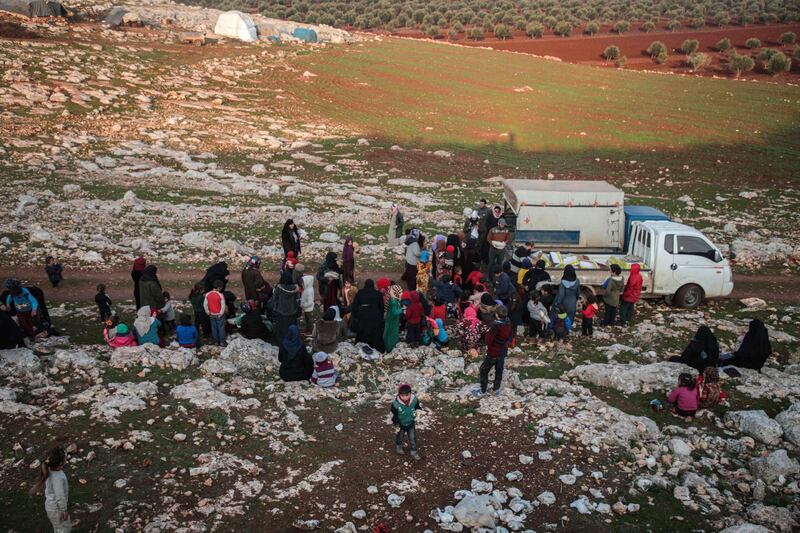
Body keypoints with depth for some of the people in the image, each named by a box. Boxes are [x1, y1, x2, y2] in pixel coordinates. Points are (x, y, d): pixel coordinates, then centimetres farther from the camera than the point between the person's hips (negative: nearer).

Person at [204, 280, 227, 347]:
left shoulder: (207, 294, -8)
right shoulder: (221, 295, -20)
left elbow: (205, 305, -4)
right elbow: (223, 306, -18)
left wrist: (208, 313, 5)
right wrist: (221, 314, -5)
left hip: (212, 315, 4)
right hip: (219, 315, -4)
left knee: (214, 328, 15)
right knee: (221, 328, 10)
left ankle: (216, 341, 23)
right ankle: (222, 342, 16)